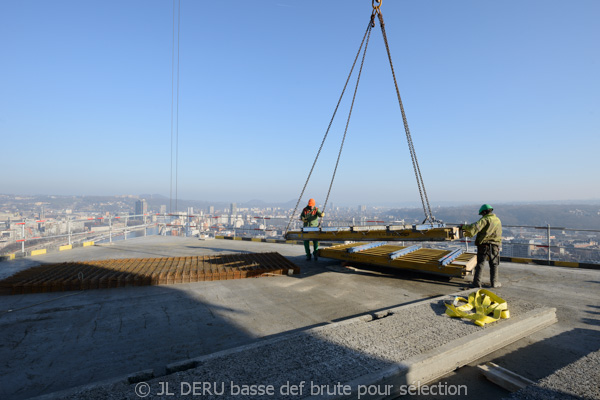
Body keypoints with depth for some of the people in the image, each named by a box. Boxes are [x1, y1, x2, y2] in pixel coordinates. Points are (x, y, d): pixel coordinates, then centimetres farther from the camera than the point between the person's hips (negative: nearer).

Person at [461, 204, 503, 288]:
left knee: (480, 264, 3)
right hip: (495, 245, 4)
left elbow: (475, 227, -25)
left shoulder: (485, 219, -8)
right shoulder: (498, 220, 12)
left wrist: (464, 226, -11)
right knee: (494, 265, 15)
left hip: (484, 244, -4)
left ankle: (477, 282, 3)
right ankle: (494, 282, 17)